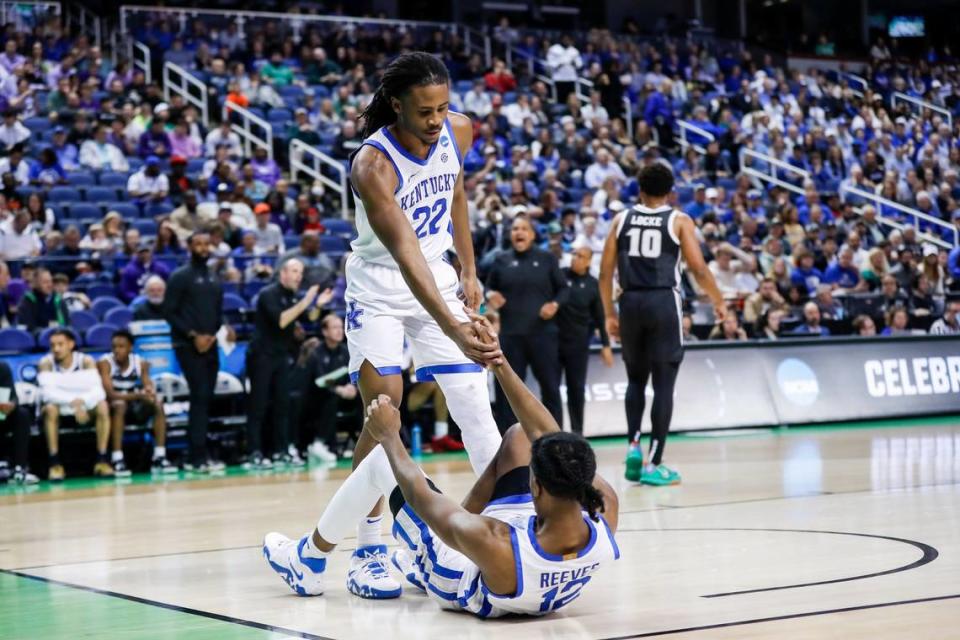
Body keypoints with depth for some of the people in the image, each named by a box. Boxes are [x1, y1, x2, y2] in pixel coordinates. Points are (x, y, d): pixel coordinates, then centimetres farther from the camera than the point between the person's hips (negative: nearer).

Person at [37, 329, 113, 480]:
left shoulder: (86, 361, -10)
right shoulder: (46, 363, -14)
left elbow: (98, 391, -22)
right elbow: (48, 392, -29)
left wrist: (82, 401, -44)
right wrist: (73, 401, -45)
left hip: (83, 408, 2)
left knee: (102, 406, -25)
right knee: (50, 408, -34)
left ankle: (102, 460, -22)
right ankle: (55, 464, -31)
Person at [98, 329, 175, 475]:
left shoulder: (141, 363, -4)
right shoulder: (105, 363, -17)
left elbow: (149, 389, -10)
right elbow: (110, 394, -28)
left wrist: (150, 393, -36)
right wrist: (138, 395, -40)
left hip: (134, 408, 4)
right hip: (112, 408, -4)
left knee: (158, 403, -21)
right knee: (120, 404, -36)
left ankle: (159, 458, -20)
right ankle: (117, 460, -38)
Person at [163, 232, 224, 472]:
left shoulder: (214, 279, 16)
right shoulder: (180, 277, -5)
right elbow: (169, 312, -9)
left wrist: (213, 334, 0)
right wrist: (193, 335, -16)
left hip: (210, 345, 7)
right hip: (189, 346, -7)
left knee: (206, 399, 5)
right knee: (200, 397, -13)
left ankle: (199, 455, 9)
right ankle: (198, 457, -13)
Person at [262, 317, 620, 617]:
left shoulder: (492, 546, -45)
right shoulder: (606, 509, -35)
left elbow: (420, 496, -25)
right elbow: (552, 440, -19)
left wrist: (389, 435, -7)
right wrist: (499, 362, -12)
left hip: (465, 585, -4)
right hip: (547, 596, 4)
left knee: (382, 459, 5)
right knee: (520, 436, 7)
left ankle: (310, 561, 32)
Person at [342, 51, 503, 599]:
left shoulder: (459, 131, -10)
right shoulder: (373, 164, -29)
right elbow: (405, 256, -38)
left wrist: (469, 271, 10)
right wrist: (454, 331, -48)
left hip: (439, 279, 5)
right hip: (379, 290, -5)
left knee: (474, 402, -1)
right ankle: (369, 552, -2)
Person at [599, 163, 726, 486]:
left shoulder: (622, 220, 10)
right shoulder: (679, 221, 3)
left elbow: (605, 272, 7)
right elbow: (698, 269, -4)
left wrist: (609, 314, 15)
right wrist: (719, 301, 10)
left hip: (631, 302, 3)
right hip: (664, 302, -3)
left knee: (636, 379, 21)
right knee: (663, 384, 2)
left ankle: (633, 444, 5)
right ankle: (653, 464, 1)